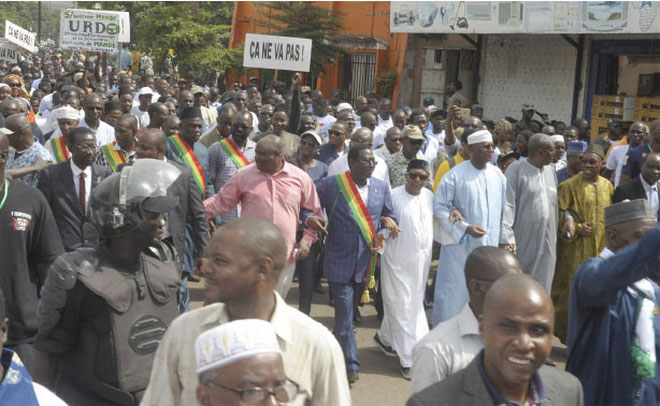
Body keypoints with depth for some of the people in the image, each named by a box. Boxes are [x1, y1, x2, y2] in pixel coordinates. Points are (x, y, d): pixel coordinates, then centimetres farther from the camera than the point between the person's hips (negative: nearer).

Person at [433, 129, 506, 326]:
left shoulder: (498, 176, 5)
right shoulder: (455, 175, -9)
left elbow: (505, 209, 11)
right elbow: (440, 208, -9)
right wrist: (465, 228, -16)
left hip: (490, 247, 4)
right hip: (461, 246, -4)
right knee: (455, 294, 2)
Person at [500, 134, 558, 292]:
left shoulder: (550, 171, 11)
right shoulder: (516, 169, -8)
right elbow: (507, 205, -14)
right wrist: (506, 237, -21)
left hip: (547, 241, 6)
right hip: (523, 241, -6)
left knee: (542, 285, 8)